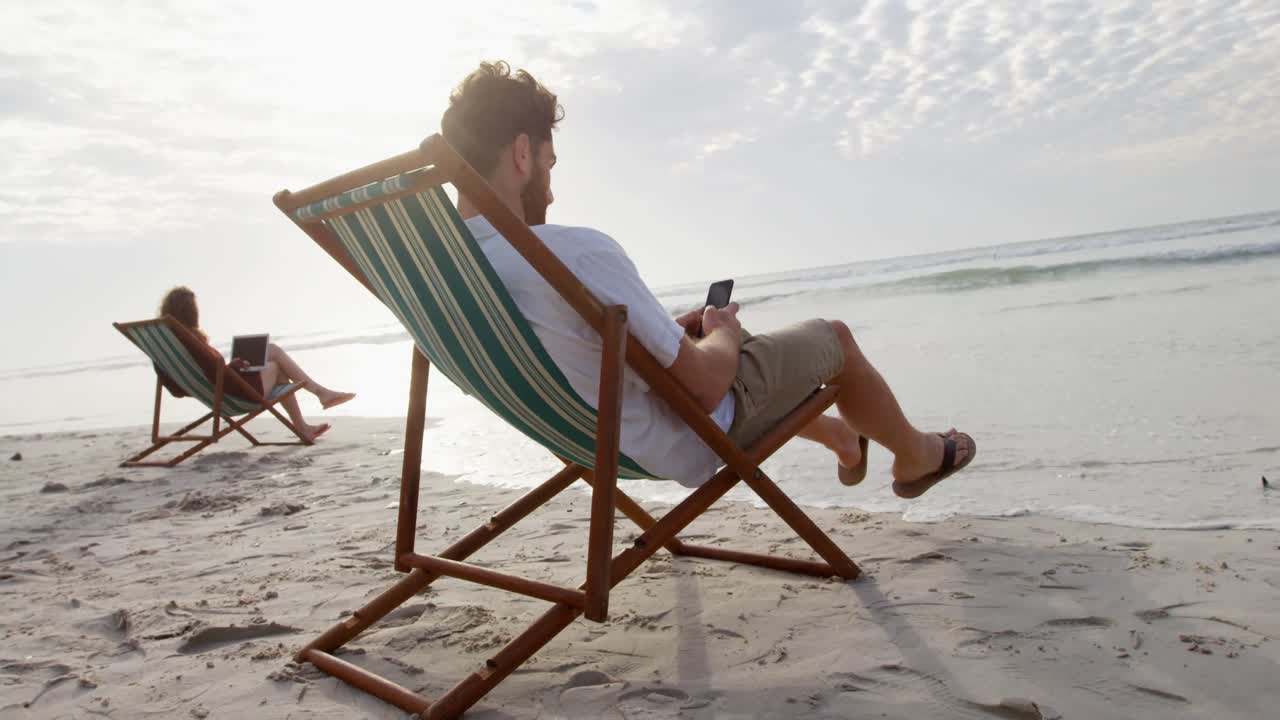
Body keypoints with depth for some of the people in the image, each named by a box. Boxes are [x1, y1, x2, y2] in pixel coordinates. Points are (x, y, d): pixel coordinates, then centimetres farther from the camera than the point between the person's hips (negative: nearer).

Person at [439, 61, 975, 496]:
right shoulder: (578, 254, -37)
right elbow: (704, 385, -29)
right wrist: (724, 333, -6)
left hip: (601, 439, 8)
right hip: (690, 442, -8)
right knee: (835, 338, 13)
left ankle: (839, 437, 53)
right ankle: (915, 456, 41)